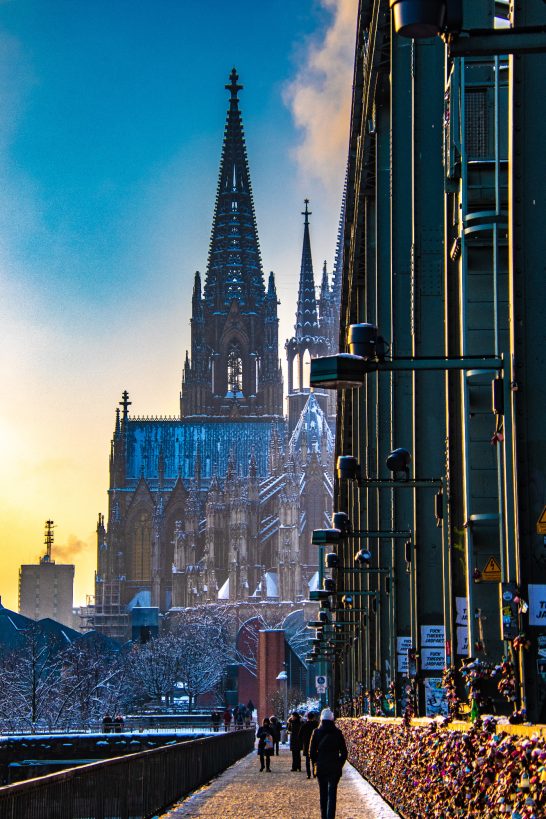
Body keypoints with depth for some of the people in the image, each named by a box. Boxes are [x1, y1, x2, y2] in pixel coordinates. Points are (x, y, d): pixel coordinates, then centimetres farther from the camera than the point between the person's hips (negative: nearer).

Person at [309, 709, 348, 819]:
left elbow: (312, 751, 0)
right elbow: (344, 752, -1)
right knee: (332, 793, -3)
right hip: (334, 767, -1)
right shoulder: (337, 733, -3)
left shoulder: (316, 732, -2)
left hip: (321, 767, 1)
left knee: (323, 793, 14)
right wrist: (340, 764, 10)